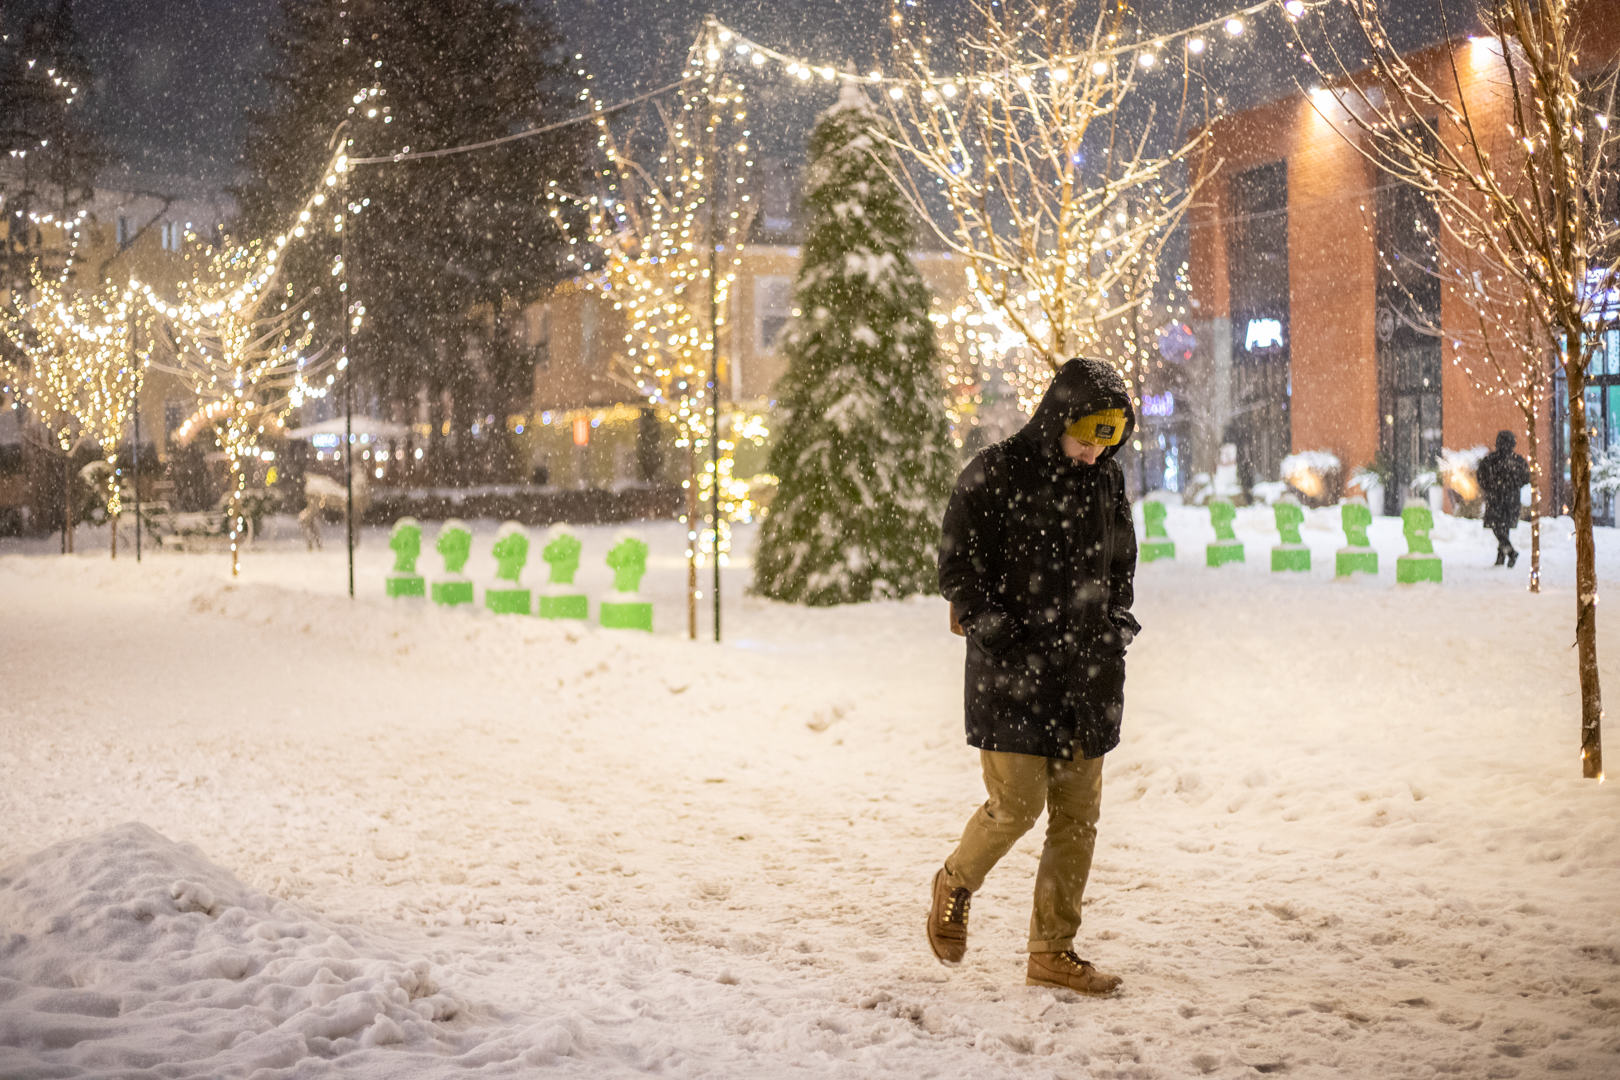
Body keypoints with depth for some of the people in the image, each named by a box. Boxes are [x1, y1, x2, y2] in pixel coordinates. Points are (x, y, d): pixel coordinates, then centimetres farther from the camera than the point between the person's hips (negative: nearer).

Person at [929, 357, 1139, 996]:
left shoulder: (1106, 480, 10)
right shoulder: (995, 475, -7)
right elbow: (957, 570, -7)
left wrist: (1116, 626, 9)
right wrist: (1003, 635, -13)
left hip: (1086, 674, 6)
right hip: (1011, 674, -5)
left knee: (1078, 815, 4)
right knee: (1017, 803, -8)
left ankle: (1053, 952, 15)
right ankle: (955, 884, 23)